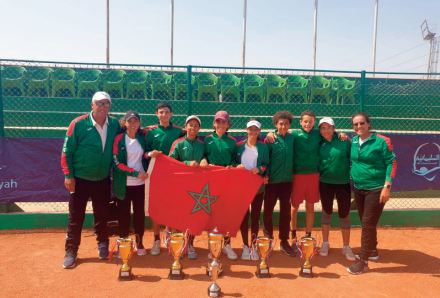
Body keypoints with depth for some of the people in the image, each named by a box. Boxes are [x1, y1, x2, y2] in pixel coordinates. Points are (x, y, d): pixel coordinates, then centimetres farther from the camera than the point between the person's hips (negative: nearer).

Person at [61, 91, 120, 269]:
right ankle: (71, 252, 18)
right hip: (80, 179, -3)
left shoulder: (114, 124, -2)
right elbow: (67, 151, -9)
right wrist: (68, 175, -12)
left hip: (103, 180, 3)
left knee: (102, 216, 15)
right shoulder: (78, 124, -12)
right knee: (76, 217, 5)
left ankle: (103, 245, 33)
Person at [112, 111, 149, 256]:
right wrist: (135, 173, -15)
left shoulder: (142, 138, 6)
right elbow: (117, 162, -9)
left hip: (140, 182, 2)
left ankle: (140, 243, 19)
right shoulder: (119, 139, -4)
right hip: (124, 183, -2)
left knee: (139, 212, 6)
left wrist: (145, 172, -1)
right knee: (124, 213, 5)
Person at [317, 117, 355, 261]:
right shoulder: (320, 144, -1)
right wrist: (318, 174, -2)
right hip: (325, 183, 2)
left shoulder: (344, 142, -8)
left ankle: (346, 247, 21)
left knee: (344, 214, 6)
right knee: (327, 211, 13)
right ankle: (325, 243, 27)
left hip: (343, 183, -1)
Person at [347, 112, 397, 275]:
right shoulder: (353, 141, 4)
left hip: (376, 189, -6)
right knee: (365, 223, 17)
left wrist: (387, 186, -18)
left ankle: (363, 261, 3)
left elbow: (392, 163, -12)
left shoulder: (381, 141, -12)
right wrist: (352, 181, 14)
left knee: (368, 224, -5)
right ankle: (372, 250, 36)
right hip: (358, 188, 6)